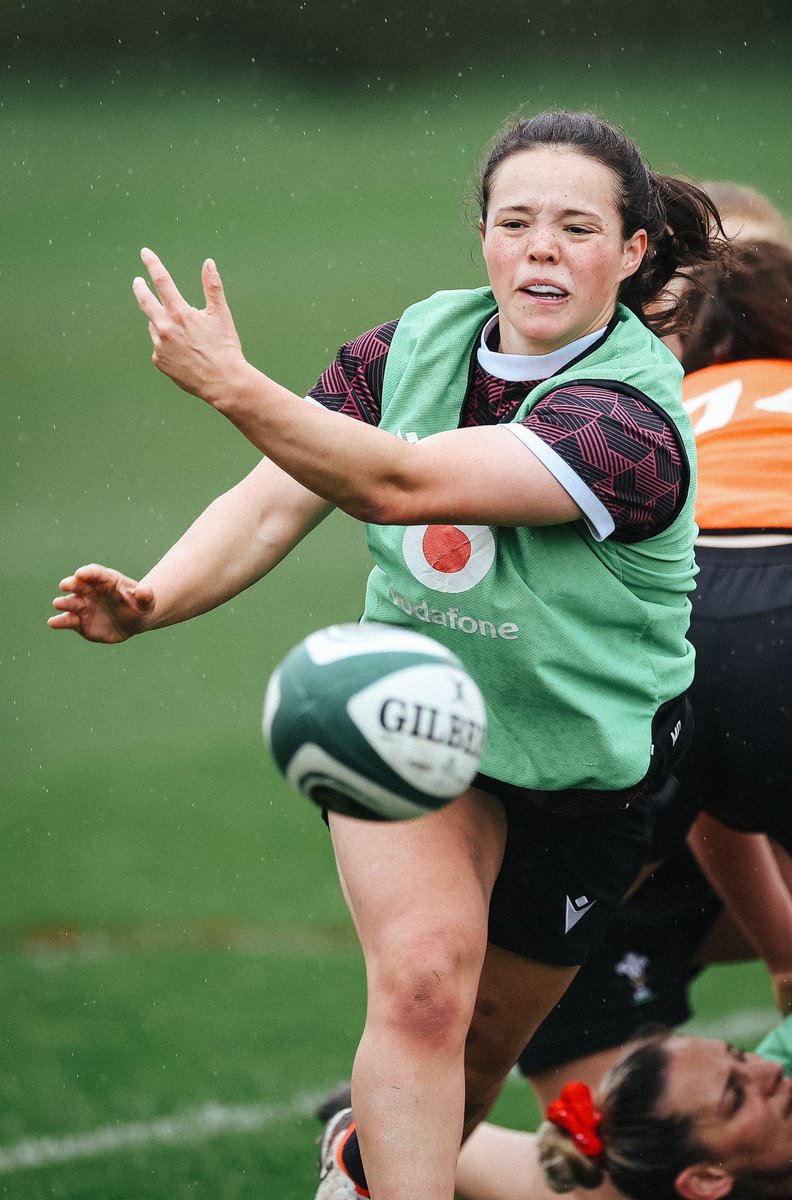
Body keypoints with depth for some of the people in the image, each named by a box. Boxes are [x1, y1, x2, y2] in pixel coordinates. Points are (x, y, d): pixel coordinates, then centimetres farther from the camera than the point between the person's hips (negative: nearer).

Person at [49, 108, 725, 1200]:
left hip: (584, 760, -2)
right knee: (423, 982, -24)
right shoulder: (416, 343, -10)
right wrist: (153, 599, -25)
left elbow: (401, 485, -40)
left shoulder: (633, 421, -29)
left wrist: (231, 384, -48)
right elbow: (279, 498, -7)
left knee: (483, 1041, 15)